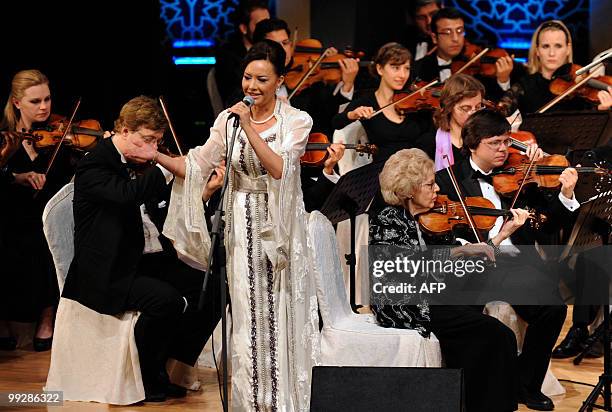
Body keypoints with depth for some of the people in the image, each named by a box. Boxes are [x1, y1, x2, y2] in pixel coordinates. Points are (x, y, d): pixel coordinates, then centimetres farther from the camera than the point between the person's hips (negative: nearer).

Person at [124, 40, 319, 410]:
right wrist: (158, 157, -13)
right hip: (242, 228, 2)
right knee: (246, 316, 2)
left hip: (281, 229, -2)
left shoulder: (297, 121, -3)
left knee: (279, 316, -1)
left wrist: (250, 127, -23)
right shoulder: (229, 119, 5)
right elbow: (198, 166, -1)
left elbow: (279, 169, -18)